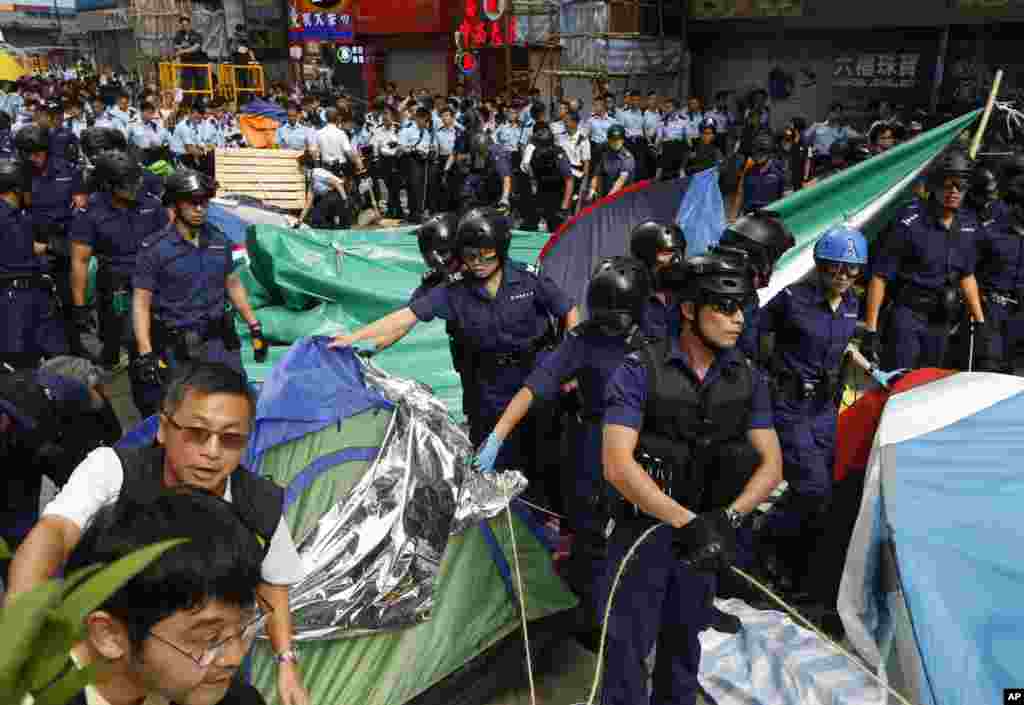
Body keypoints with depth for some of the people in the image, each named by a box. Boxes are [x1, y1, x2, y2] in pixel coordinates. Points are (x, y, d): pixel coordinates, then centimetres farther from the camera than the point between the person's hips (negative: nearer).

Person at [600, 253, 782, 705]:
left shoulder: (748, 381, -2)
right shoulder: (639, 372, -17)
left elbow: (770, 465, -3)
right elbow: (617, 466, -23)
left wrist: (726, 518, -21)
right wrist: (687, 522, -28)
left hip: (706, 533, 4)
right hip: (643, 528, -4)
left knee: (683, 642, 21)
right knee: (628, 647, 1)